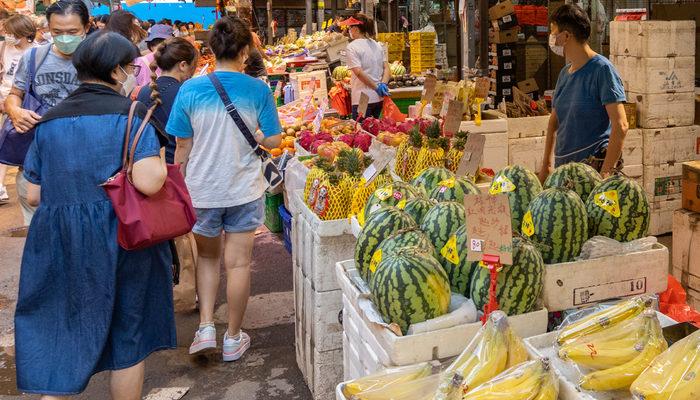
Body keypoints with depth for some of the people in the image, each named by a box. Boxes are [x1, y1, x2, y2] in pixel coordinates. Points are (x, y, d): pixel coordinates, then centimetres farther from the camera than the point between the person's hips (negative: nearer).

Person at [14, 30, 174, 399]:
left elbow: (34, 195, 6)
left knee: (56, 341, 15)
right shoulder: (130, 113, -10)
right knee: (127, 338, 15)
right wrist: (161, 159, -3)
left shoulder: (50, 121, 5)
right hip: (118, 241, -4)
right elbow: (148, 182, -23)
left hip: (57, 244, 4)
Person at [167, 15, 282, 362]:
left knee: (207, 258, 22)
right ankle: (233, 338, 20)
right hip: (244, 190, -1)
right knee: (238, 262, 9)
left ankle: (206, 327, 14)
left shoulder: (190, 89, -7)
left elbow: (182, 146, -3)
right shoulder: (258, 90, -9)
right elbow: (273, 141, -4)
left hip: (201, 190, 1)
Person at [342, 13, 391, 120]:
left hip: (363, 99, -7)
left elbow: (359, 73, -18)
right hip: (379, 98, 7)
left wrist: (376, 87, -13)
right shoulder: (376, 45, 13)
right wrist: (383, 84, -5)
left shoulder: (352, 47, -10)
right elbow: (387, 69, 9)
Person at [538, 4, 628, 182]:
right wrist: (546, 166, 16)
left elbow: (620, 126, -16)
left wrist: (605, 173, -21)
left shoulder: (602, 69, -9)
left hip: (594, 165, -7)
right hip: (563, 167, 7)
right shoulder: (564, 74, 13)